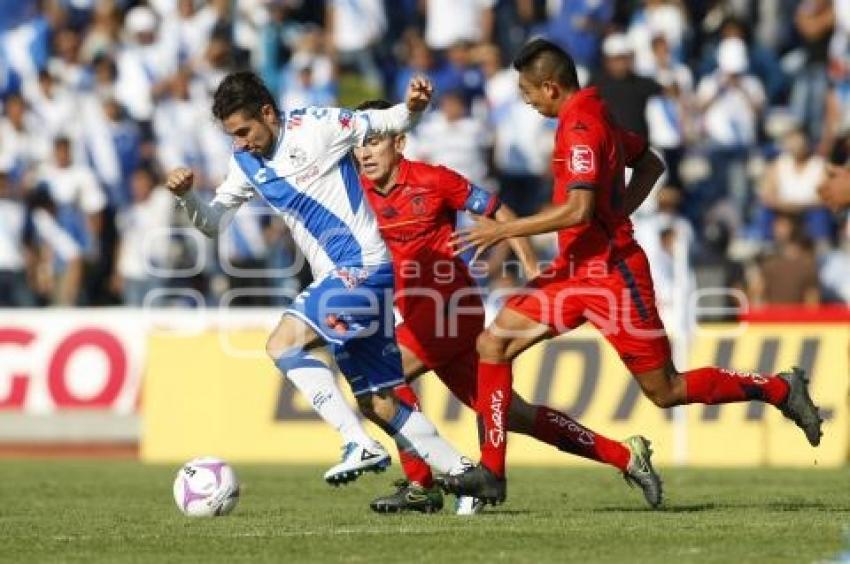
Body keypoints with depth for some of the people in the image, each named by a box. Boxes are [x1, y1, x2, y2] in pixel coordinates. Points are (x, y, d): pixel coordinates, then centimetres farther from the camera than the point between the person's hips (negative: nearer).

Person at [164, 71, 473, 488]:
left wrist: (412, 107, -23)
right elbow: (213, 223, 15)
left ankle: (360, 445, -23)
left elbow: (386, 123, -1)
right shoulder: (245, 161, 10)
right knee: (377, 403, 7)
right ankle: (460, 471, 14)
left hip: (363, 266, -8)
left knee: (282, 344, -20)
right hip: (335, 280, 8)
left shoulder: (315, 126, -8)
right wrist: (186, 195, -4)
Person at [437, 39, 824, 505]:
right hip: (576, 270, 10)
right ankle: (491, 474, -1)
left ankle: (781, 389, 15)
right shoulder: (594, 118, 11)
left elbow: (577, 209, -28)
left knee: (665, 391, -1)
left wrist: (503, 230, -23)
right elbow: (650, 164, 23)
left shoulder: (581, 128, -19)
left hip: (612, 274, -10)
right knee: (492, 344, 0)